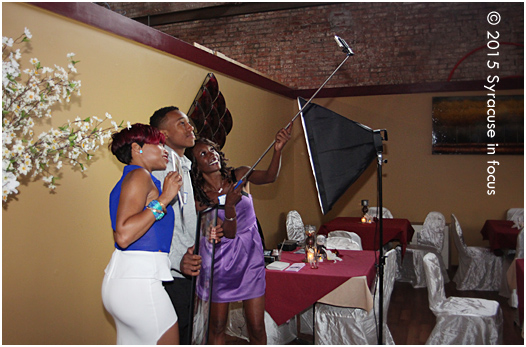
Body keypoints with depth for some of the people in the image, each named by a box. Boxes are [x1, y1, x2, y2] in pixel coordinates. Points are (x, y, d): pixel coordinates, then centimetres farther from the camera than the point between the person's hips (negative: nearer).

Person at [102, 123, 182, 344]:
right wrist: (164, 199, -18)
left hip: (124, 278, 10)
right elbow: (123, 235, -23)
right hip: (137, 280, -10)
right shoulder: (139, 176, -11)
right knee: (168, 341, 2)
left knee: (132, 342, 17)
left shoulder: (132, 177, 19)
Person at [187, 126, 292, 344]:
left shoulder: (239, 176, -3)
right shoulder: (199, 197, -9)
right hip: (220, 262, -1)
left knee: (257, 326, 3)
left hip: (251, 258, 1)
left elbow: (269, 177, -23)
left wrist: (278, 150, -40)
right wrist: (229, 205, -33)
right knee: (217, 326, 9)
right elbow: (229, 232, -15)